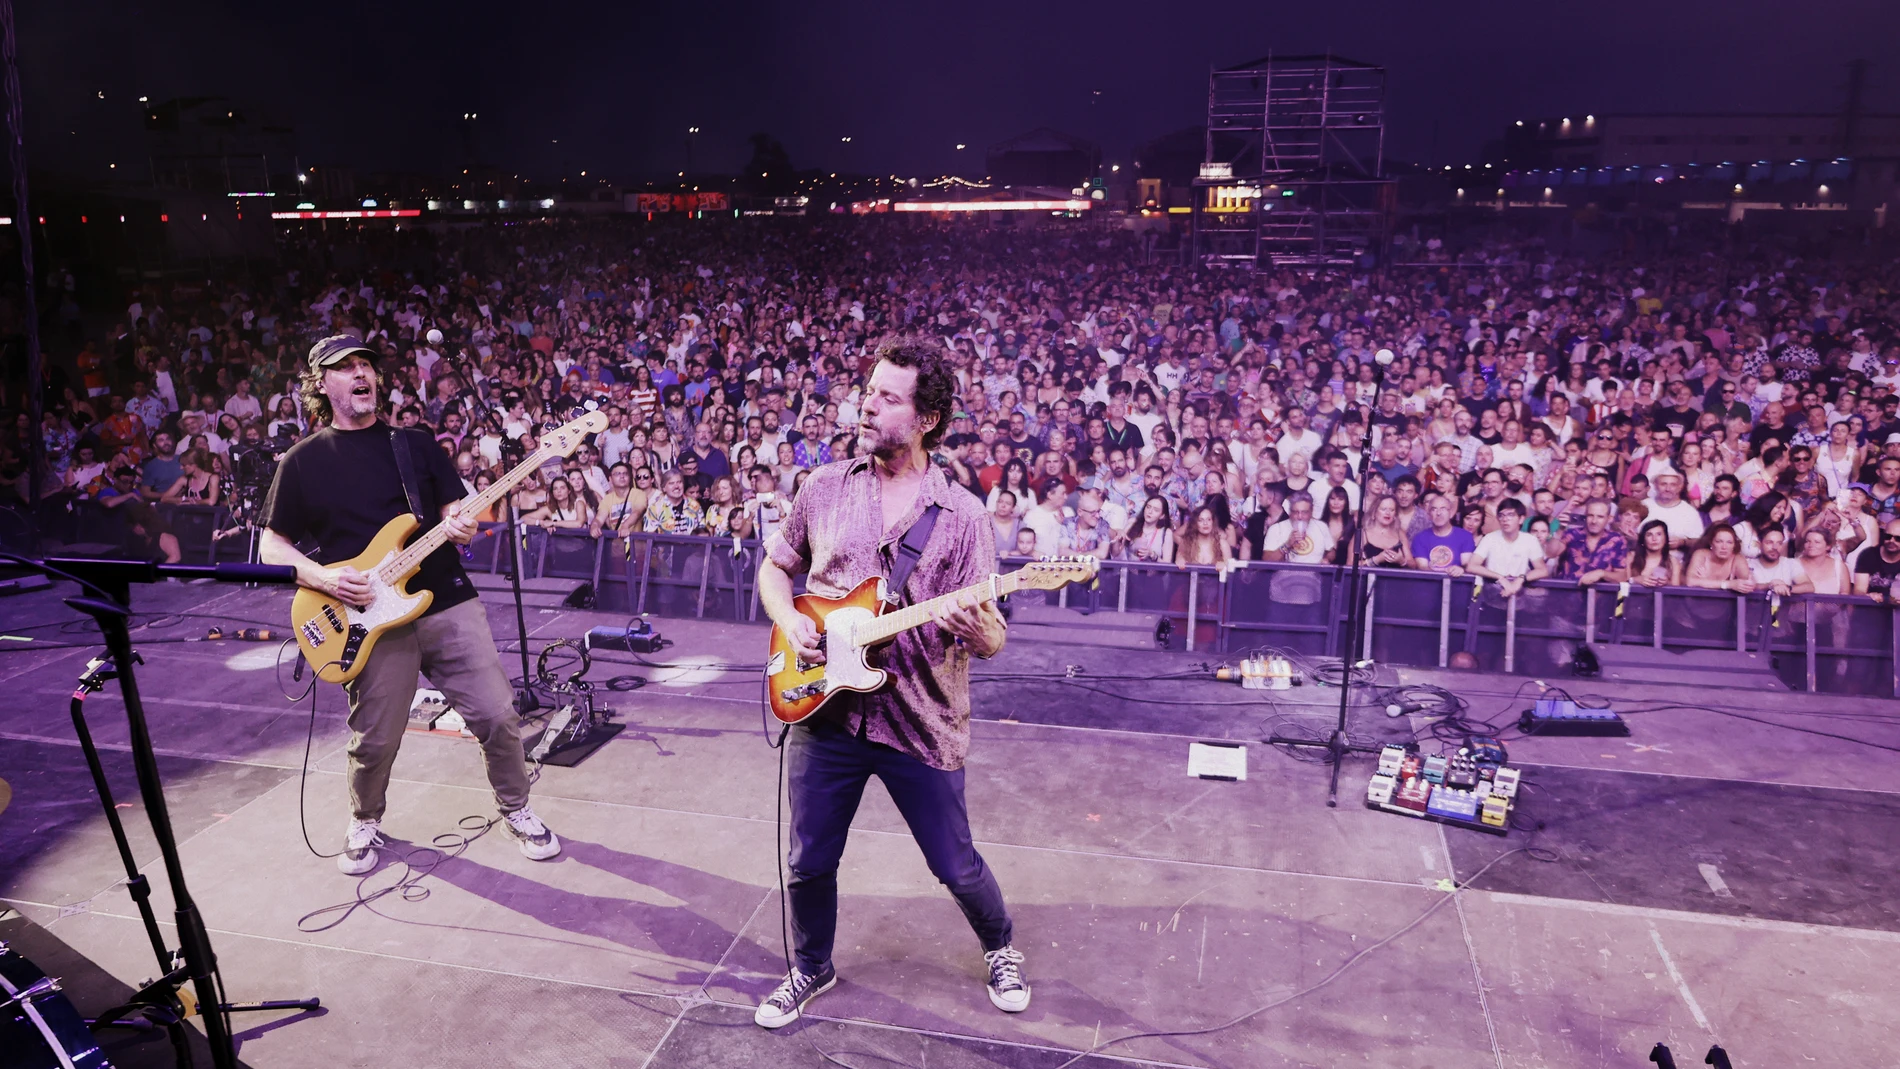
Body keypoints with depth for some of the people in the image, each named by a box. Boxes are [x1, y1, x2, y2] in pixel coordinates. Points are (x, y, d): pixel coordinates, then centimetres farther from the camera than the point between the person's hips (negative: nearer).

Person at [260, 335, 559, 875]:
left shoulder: (416, 444, 11)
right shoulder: (303, 461, 6)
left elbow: (454, 511, 11)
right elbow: (272, 548, 7)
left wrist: (460, 528, -13)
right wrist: (324, 578, -11)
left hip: (449, 603, 2)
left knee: (497, 716, -1)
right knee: (374, 743, 5)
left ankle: (515, 810, 22)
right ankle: (365, 823, 34)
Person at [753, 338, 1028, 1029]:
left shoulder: (963, 515, -6)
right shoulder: (825, 488, 2)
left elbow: (991, 641, -5)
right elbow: (773, 569, 14)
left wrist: (977, 629, -29)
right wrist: (790, 622, -6)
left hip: (921, 725, -2)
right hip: (824, 713, 2)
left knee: (956, 866, 10)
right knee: (809, 863, 14)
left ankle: (1000, 949, 40)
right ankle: (812, 968, 41)